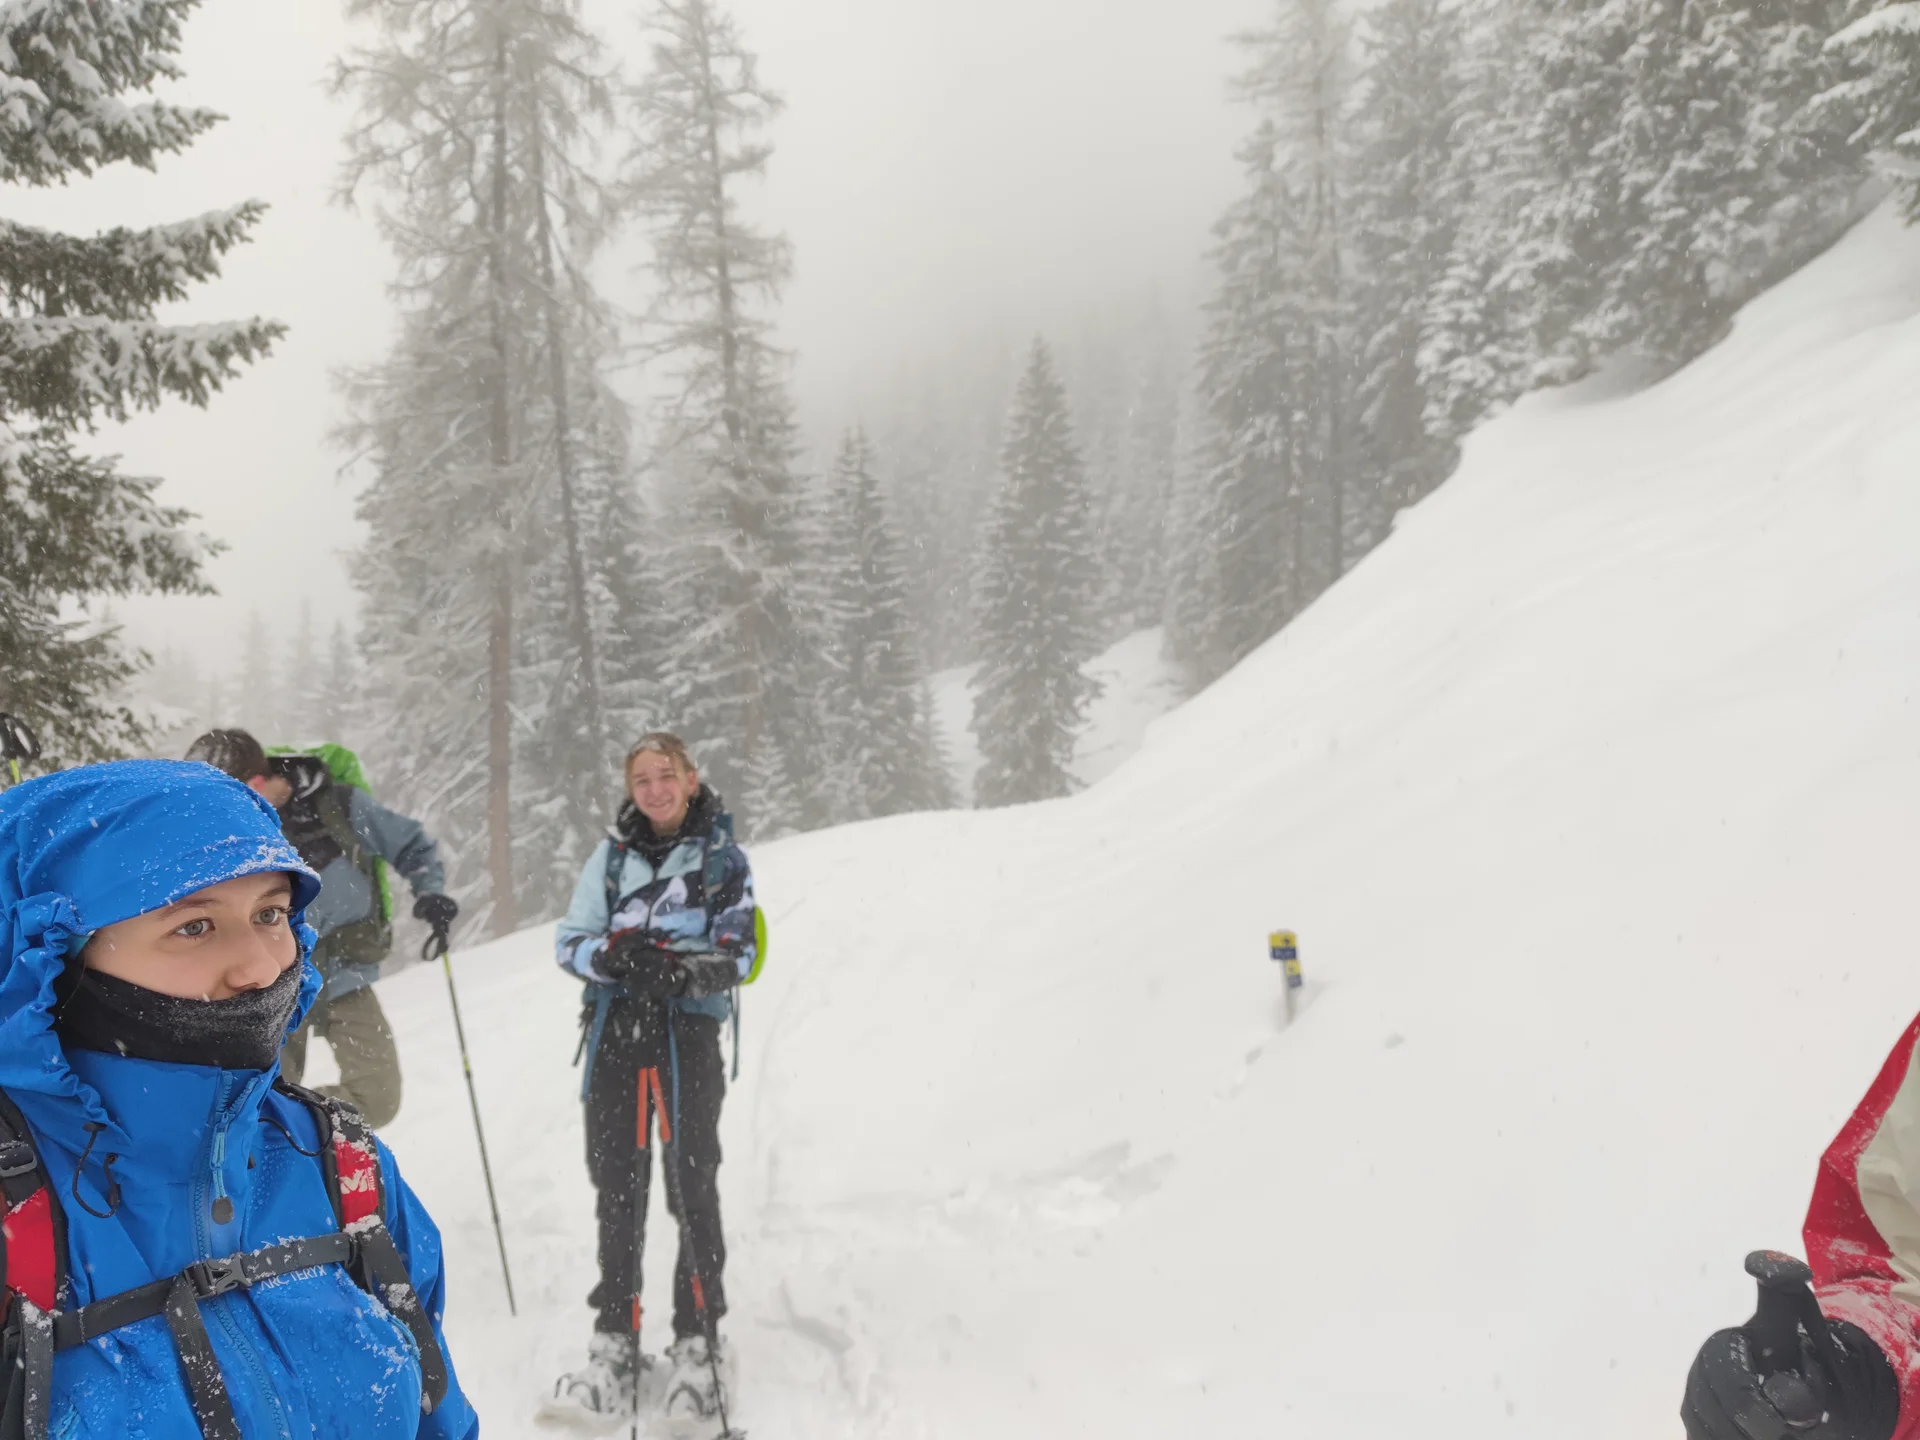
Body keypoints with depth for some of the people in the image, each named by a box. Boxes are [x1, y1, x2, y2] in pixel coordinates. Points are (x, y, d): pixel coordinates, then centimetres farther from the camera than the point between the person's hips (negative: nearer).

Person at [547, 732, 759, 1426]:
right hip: (615, 1032, 2)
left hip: (688, 1034, -2)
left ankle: (698, 1343, 10)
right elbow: (569, 942, 5)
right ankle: (615, 1345, 16)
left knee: (692, 1185, -3)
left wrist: (682, 970, -24)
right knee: (617, 1187, 6)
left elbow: (738, 953, -3)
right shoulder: (611, 855, 8)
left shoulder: (724, 857, 3)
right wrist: (611, 956, -17)